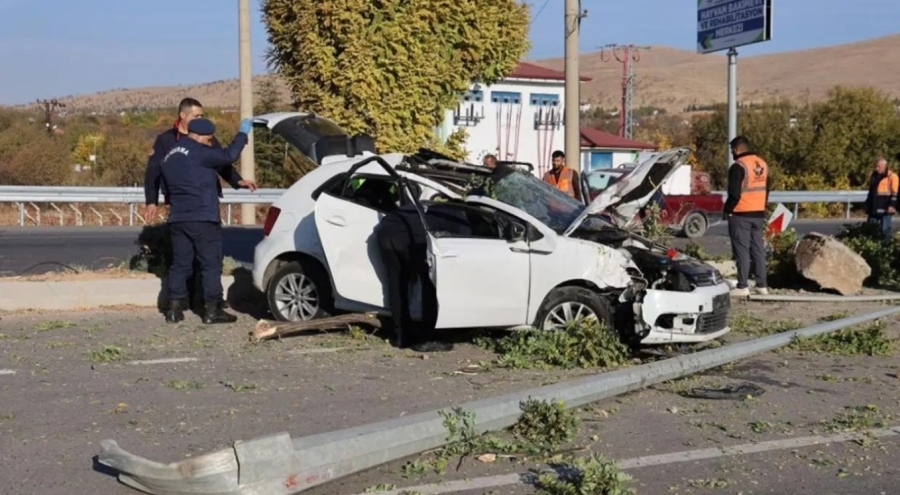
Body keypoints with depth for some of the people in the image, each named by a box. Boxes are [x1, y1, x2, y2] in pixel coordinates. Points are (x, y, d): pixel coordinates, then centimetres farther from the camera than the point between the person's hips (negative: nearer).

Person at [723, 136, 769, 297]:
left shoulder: (739, 166, -15)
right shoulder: (762, 164, 12)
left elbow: (734, 194, -18)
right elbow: (766, 190, 17)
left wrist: (727, 210, -5)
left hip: (741, 215, -8)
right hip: (759, 214, 8)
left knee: (742, 251, -4)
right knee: (758, 249, 11)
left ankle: (743, 286, -5)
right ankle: (762, 285, 13)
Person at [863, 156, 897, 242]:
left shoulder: (892, 176, -5)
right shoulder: (873, 176, 16)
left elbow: (895, 193, -9)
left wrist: (892, 205, -18)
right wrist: (868, 205, 21)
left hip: (885, 208, -7)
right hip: (874, 208, 7)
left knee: (885, 229, -4)